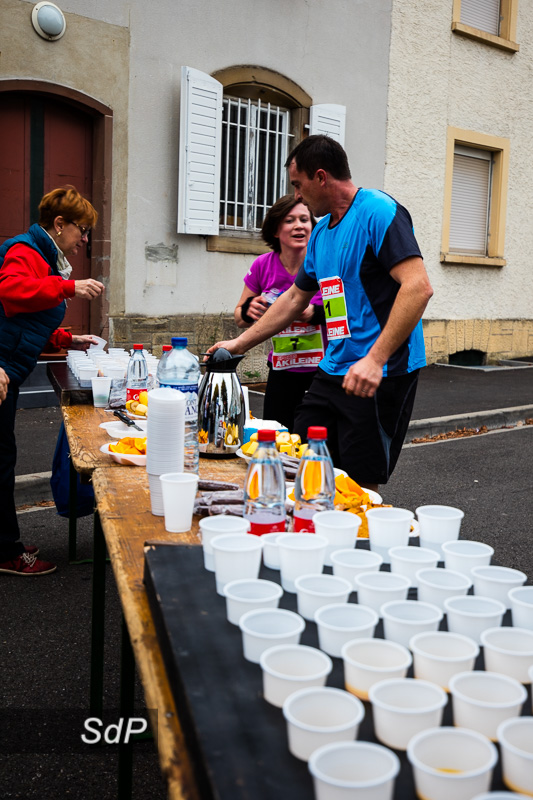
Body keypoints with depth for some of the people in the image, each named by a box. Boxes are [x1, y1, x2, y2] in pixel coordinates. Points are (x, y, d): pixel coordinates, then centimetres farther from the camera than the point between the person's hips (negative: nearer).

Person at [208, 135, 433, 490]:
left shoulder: (378, 212, -10)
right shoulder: (322, 232, 17)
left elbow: (418, 287, -22)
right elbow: (295, 299, 26)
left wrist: (375, 359, -28)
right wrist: (240, 344, 27)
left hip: (381, 376, -8)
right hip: (333, 372, 9)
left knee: (359, 490, -3)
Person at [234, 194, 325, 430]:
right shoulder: (263, 265, -2)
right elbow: (240, 318, 9)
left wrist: (317, 314, -24)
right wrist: (249, 310, -14)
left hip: (324, 369, -2)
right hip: (282, 373, 3)